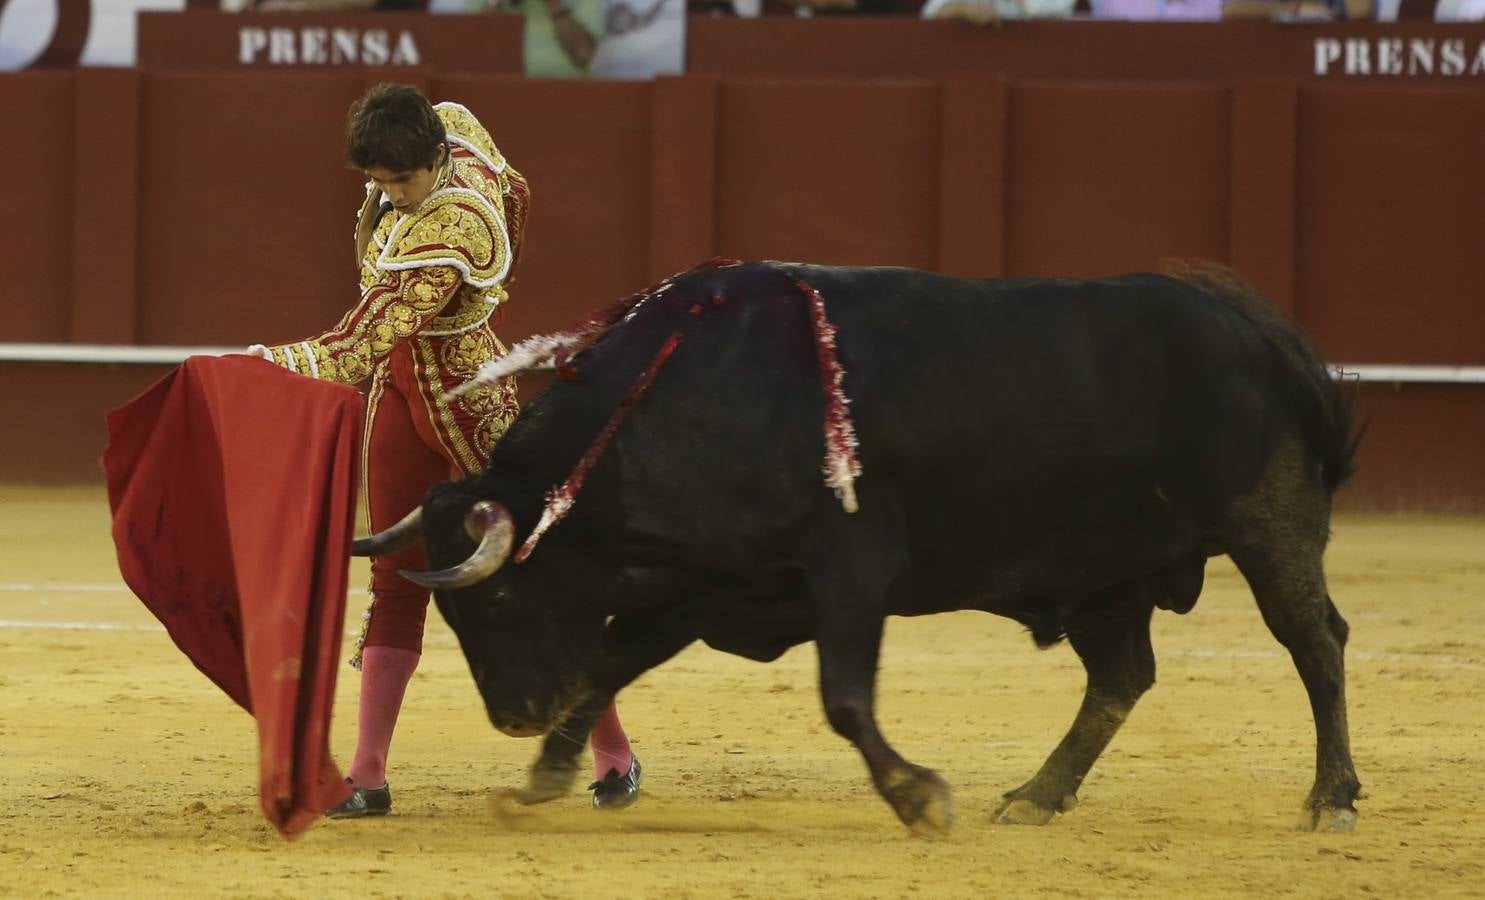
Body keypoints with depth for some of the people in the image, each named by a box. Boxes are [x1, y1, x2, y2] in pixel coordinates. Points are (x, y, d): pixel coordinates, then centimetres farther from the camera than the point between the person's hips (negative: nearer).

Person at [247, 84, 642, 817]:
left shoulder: (450, 237, -32)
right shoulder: (455, 127, -7)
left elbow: (363, 345, -35)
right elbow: (514, 194, 14)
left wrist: (260, 366, -41)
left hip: (469, 408, -8)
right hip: (400, 397, 8)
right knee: (396, 583, 6)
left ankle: (613, 755, 17)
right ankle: (368, 777, 6)